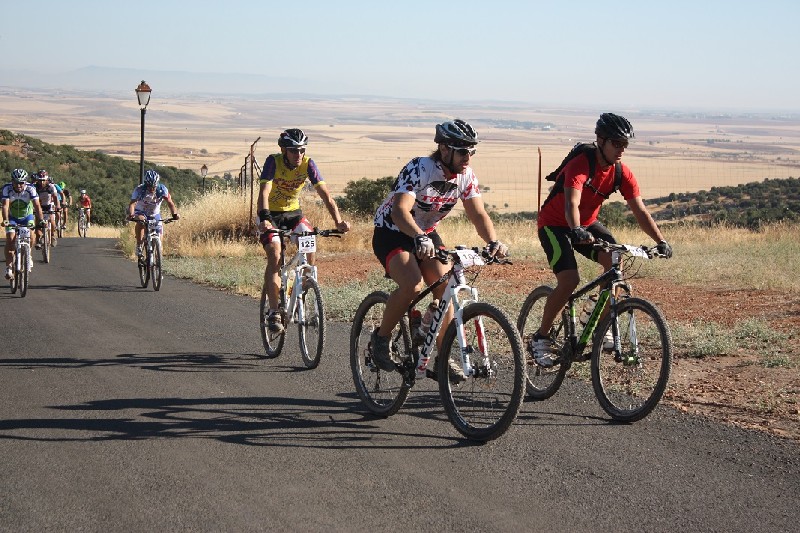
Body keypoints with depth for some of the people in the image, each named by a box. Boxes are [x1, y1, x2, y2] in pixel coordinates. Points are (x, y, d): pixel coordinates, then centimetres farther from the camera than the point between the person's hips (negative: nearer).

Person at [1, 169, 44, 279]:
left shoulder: (30, 189, -25)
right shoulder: (7, 189, -25)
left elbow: (37, 205, -31)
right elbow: (5, 205, -34)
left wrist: (41, 220, -44)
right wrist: (5, 220, -49)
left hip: (27, 216, 0)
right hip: (12, 217, 0)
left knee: (31, 237, -20)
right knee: (10, 239, -17)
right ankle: (9, 268, -12)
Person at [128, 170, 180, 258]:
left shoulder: (162, 189, -24)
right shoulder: (139, 190, -29)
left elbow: (170, 202, -31)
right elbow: (132, 204, -38)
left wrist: (174, 214, -50)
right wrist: (131, 215, -58)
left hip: (155, 214, 3)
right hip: (141, 212, -3)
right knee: (140, 222, -36)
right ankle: (138, 247, -24)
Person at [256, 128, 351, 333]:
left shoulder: (308, 164, -16)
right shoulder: (273, 162, -23)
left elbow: (325, 194, -21)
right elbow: (264, 192, -34)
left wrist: (338, 221, -34)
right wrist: (264, 219, -51)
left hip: (294, 212, 3)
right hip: (271, 214, -3)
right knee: (274, 257, -20)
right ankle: (274, 312, -17)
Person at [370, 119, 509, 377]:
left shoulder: (466, 176, -10)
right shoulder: (419, 169, -30)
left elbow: (478, 214, -9)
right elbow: (399, 211, -42)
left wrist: (493, 242, -29)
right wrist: (419, 238, -60)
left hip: (426, 234, 6)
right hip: (391, 232, -6)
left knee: (446, 288, -10)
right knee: (412, 286, -29)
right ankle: (381, 338, -8)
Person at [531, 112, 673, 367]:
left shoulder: (621, 173, -11)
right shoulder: (580, 164, -29)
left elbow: (640, 211, -12)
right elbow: (572, 204, -43)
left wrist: (661, 241, -24)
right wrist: (577, 231, -62)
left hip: (587, 224, 6)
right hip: (555, 224, -6)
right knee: (569, 280, -23)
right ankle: (541, 338, -5)